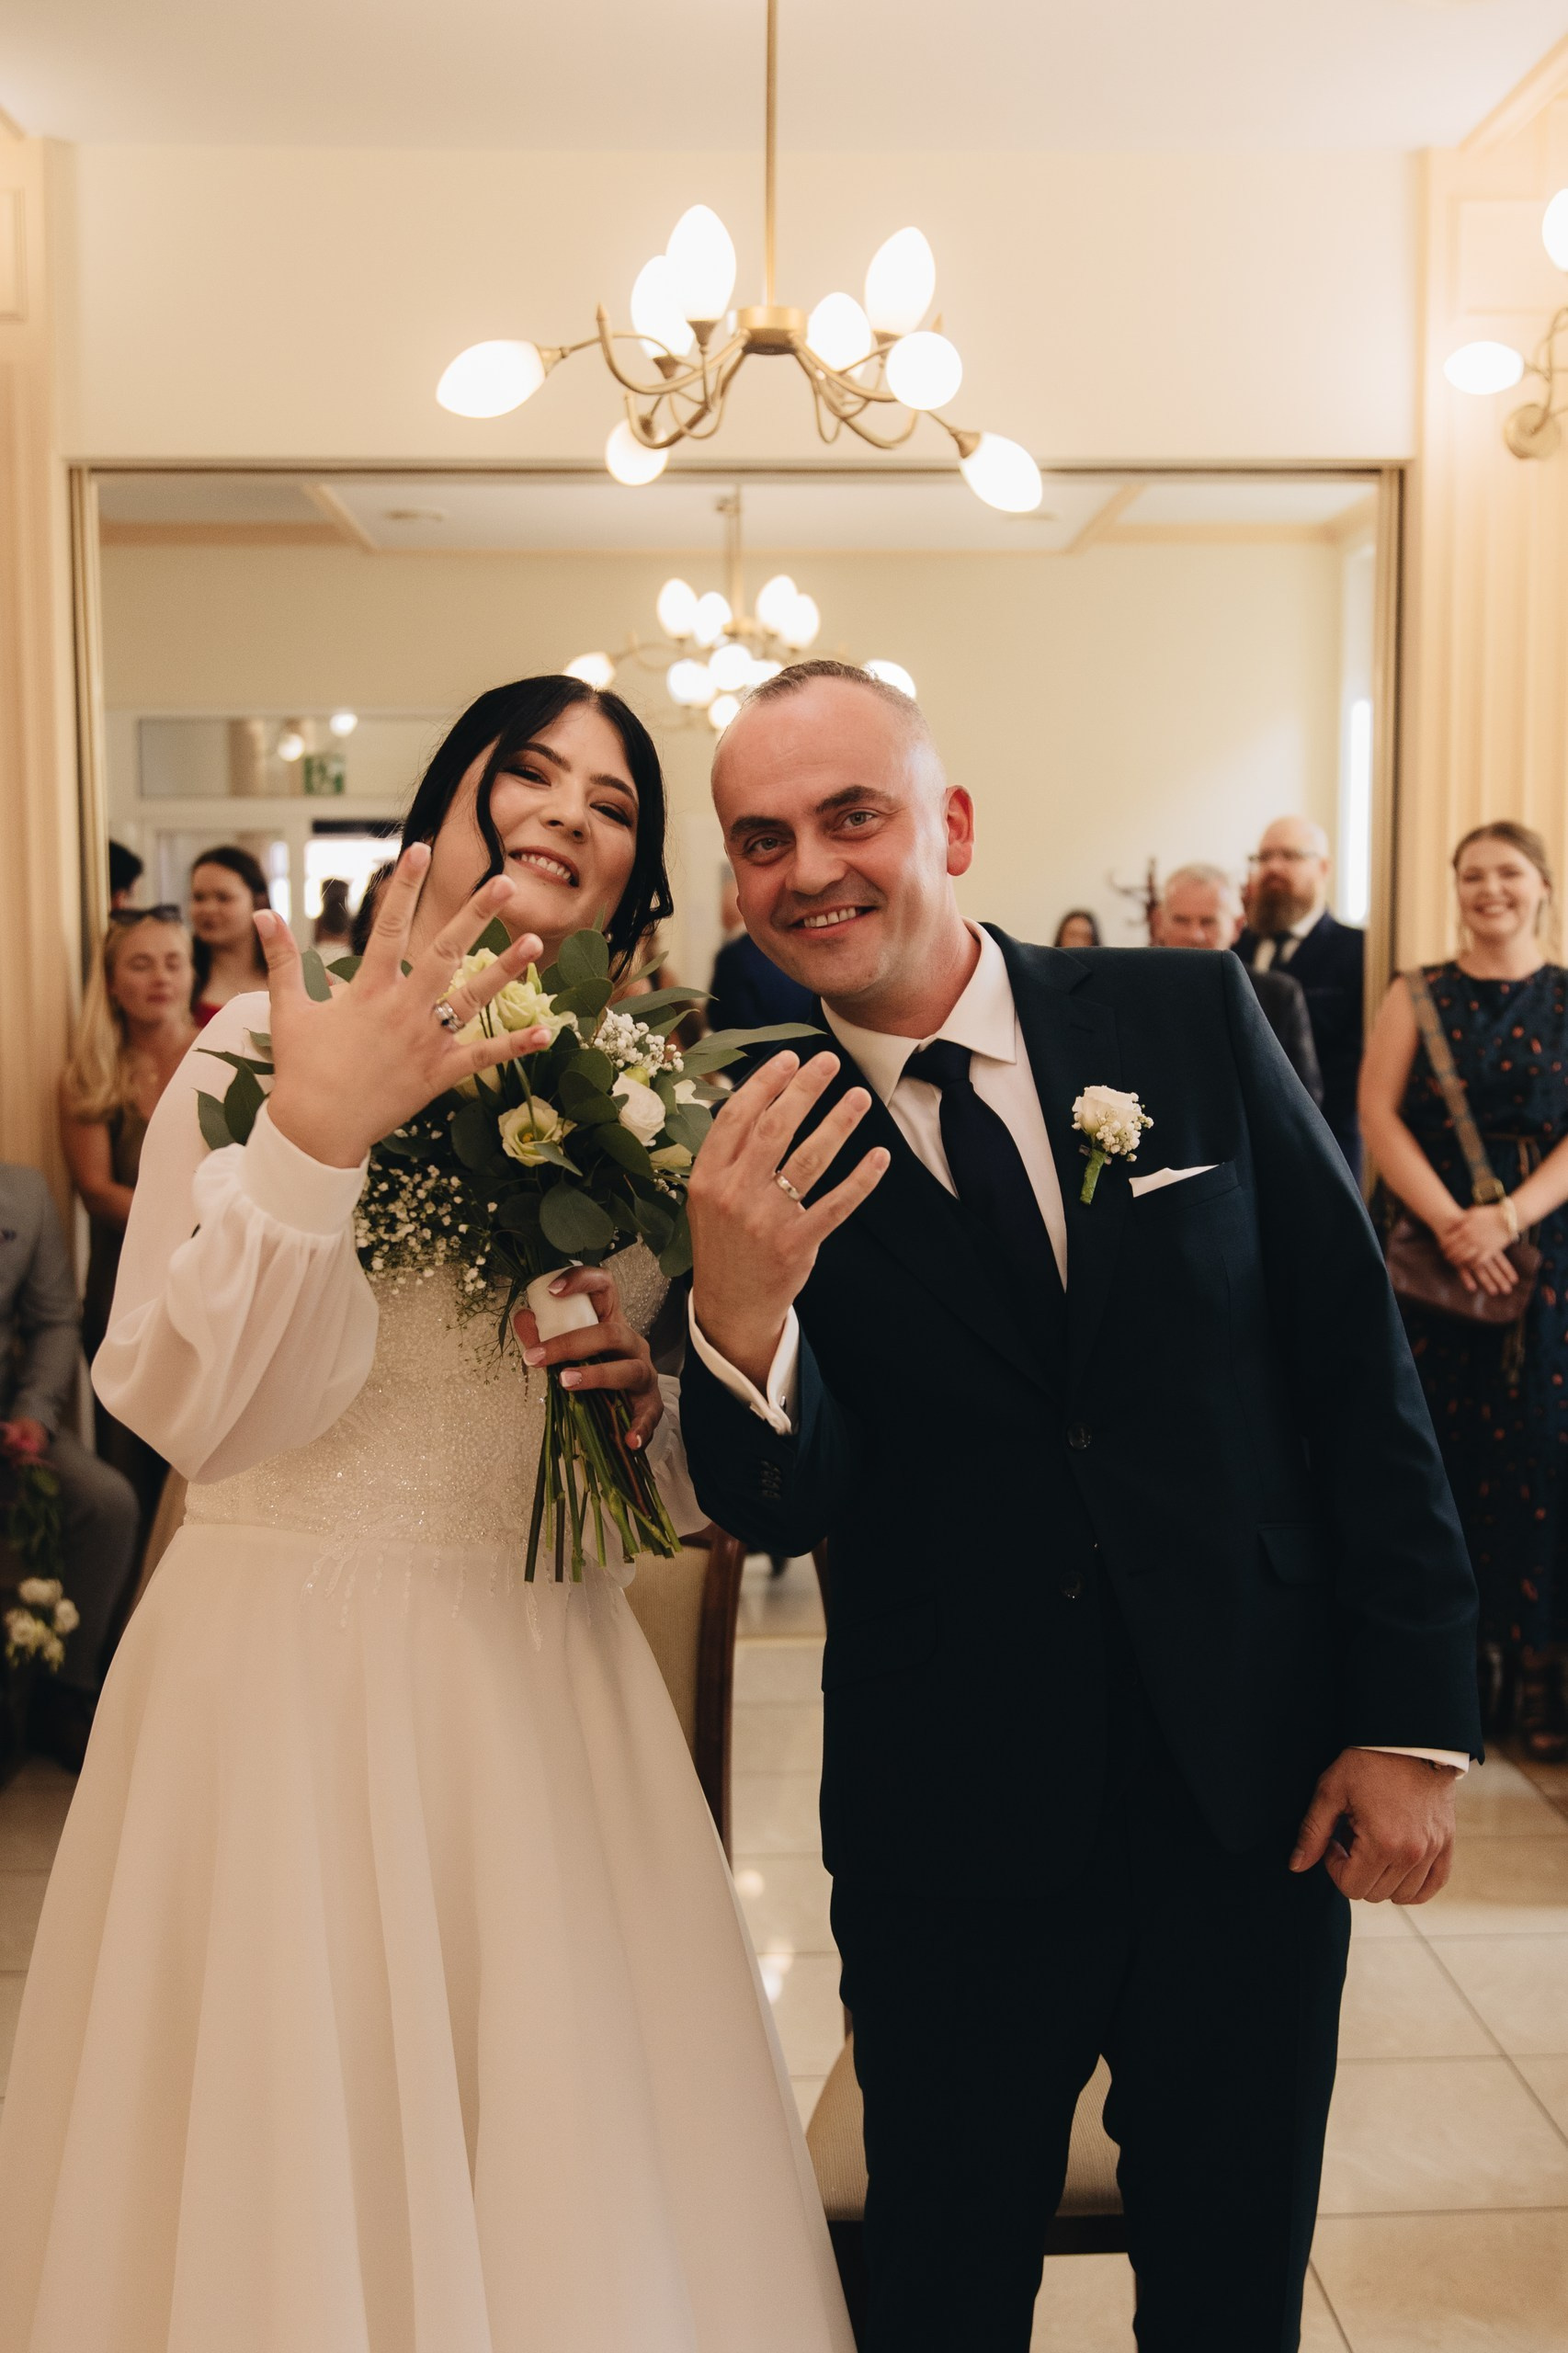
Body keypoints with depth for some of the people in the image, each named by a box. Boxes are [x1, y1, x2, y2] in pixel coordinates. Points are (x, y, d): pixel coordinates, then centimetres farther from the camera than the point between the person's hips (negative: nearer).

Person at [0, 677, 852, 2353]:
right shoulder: (262, 1046, -5)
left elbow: (694, 1485, 15)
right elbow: (195, 1409, -14)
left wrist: (651, 1381, -7)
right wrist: (313, 1139, -26)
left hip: (543, 1692, 4)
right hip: (290, 1674, -4)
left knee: (569, 2166, 12)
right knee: (297, 2161, 6)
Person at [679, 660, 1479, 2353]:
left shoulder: (1190, 1017, -4)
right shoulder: (754, 1147, -6)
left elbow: (1357, 1358, -1)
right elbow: (787, 1510, -12)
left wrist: (1414, 1714, -3)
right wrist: (734, 1323, -33)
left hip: (1260, 1788, 1)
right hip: (956, 1831, -1)